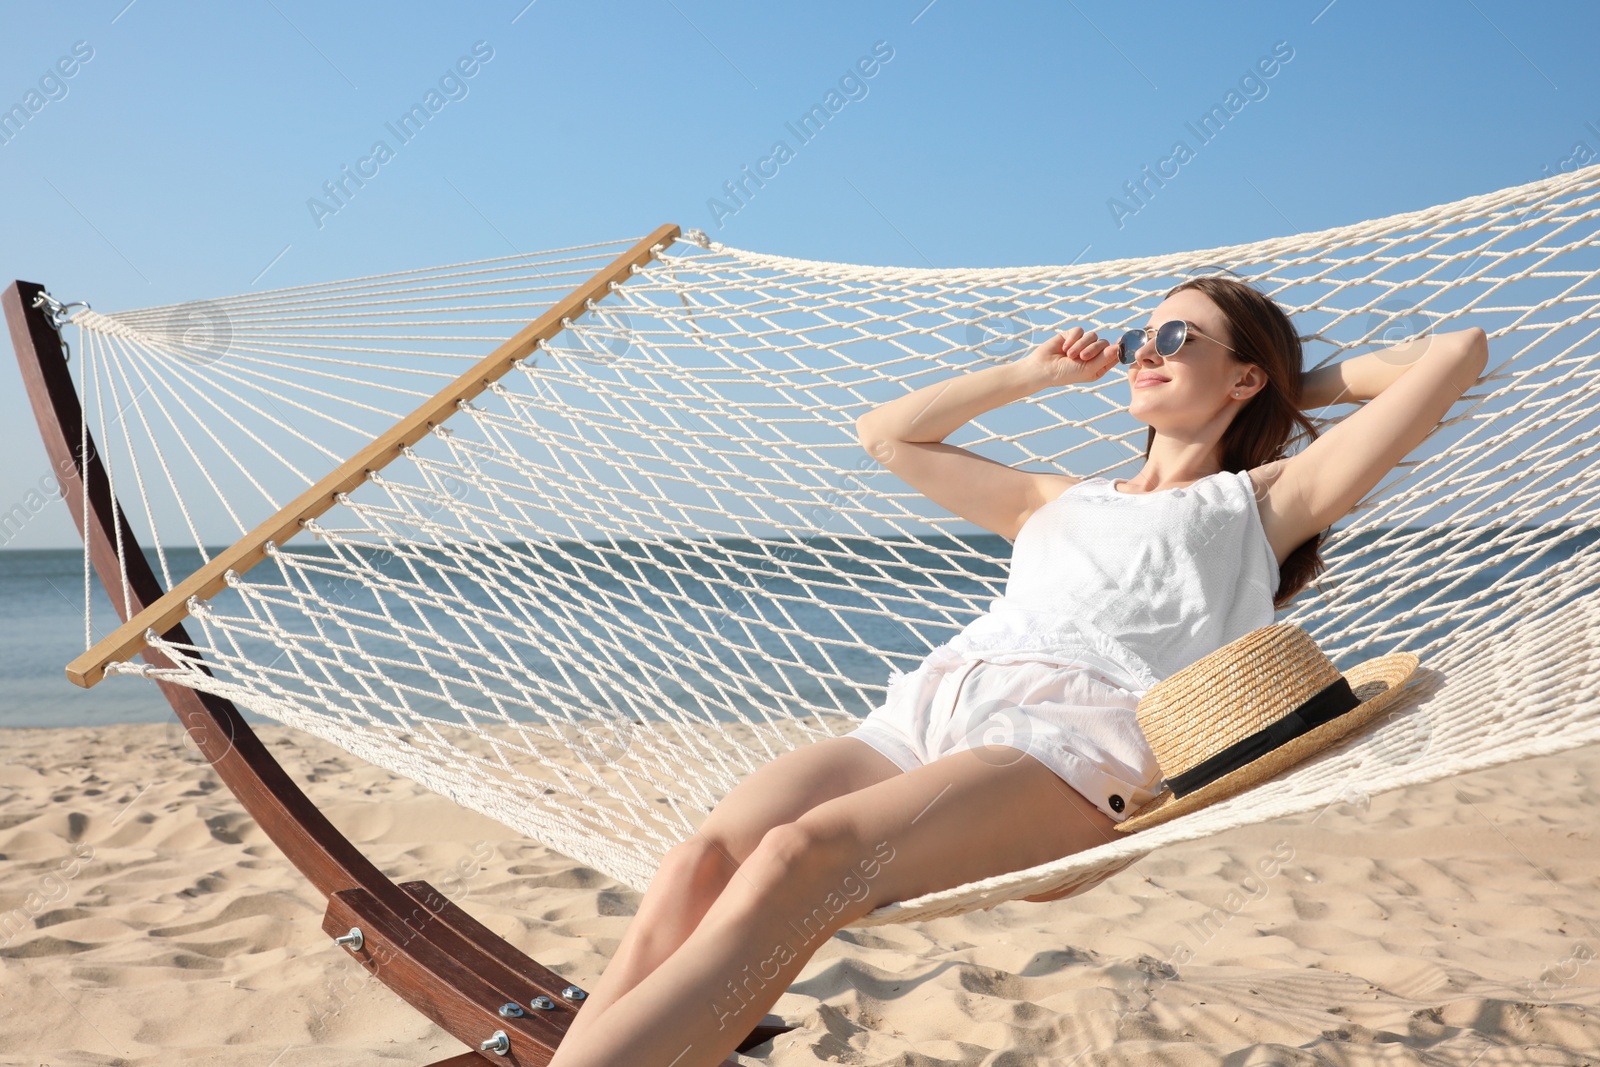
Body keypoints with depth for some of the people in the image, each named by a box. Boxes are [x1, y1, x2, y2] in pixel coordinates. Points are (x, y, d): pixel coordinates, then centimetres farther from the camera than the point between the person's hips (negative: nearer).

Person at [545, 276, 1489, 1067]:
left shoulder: (1261, 502, 22)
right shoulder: (1058, 503, 37)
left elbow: (1459, 353, 18)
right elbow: (888, 432, 44)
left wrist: (1312, 385, 32)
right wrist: (1036, 374, 42)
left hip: (1080, 733, -5)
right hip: (927, 707, 5)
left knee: (798, 858, -35)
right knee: (704, 861, -27)